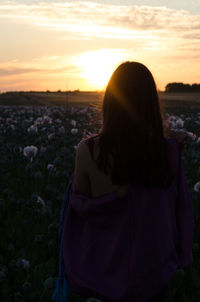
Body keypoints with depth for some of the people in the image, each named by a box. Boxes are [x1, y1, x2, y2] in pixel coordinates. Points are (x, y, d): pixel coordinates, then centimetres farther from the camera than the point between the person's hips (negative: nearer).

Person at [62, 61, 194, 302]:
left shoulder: (88, 151, -21)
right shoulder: (170, 151, -17)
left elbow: (82, 207, -6)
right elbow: (181, 209, -6)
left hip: (108, 269, 0)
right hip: (154, 269, 1)